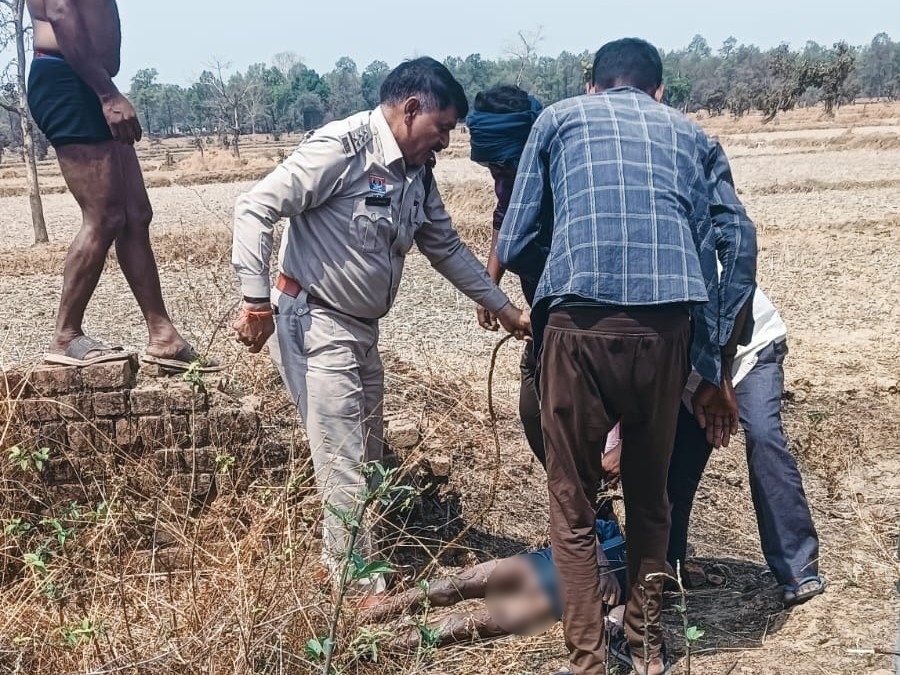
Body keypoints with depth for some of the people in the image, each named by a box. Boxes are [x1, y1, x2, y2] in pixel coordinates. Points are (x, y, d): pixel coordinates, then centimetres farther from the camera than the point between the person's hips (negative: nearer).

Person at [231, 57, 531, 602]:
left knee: (369, 455, 16)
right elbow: (256, 209, -21)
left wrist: (505, 309, 19)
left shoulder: (418, 174, 7)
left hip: (362, 328, 9)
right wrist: (257, 301, -23)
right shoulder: (343, 147, -19)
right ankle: (362, 589, 7)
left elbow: (447, 248, 18)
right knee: (344, 464, -5)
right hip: (316, 323, -9)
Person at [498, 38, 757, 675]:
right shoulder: (690, 133, 25)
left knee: (573, 509, 12)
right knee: (650, 497, 21)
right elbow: (737, 240, 11)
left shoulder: (559, 117, 20)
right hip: (667, 327, 3)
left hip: (579, 322, -2)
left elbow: (514, 245, 14)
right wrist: (717, 367, 14)